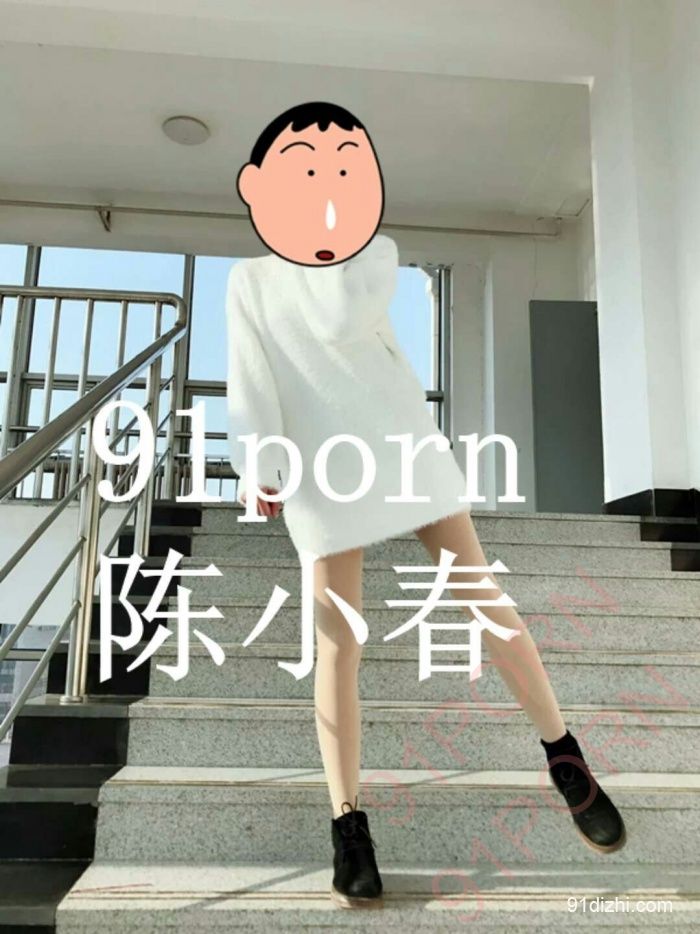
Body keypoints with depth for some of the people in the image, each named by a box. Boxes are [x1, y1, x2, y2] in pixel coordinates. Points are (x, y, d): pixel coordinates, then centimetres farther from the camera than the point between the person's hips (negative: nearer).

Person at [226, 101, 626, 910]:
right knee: (337, 645, -1)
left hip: (406, 447, 1)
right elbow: (252, 381, -1)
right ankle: (347, 823, 8)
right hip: (323, 470, -1)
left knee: (482, 598, 1)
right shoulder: (250, 278, 6)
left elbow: (342, 326, -10)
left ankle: (564, 757, 16)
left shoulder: (378, 250, 7)